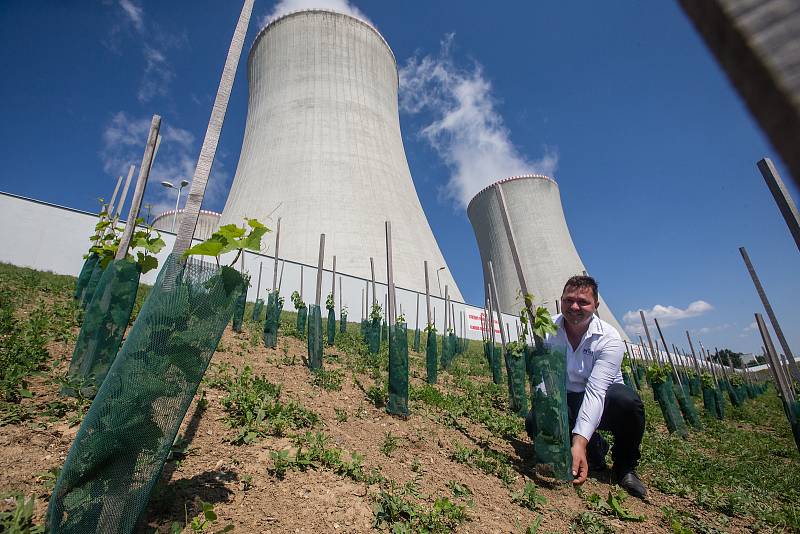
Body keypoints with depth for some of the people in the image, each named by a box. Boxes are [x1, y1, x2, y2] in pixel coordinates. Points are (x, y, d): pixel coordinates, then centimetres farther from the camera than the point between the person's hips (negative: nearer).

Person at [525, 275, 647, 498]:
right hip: (565, 402, 2)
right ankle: (596, 450, 3)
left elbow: (596, 391, -31)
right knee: (534, 421, -27)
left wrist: (579, 442, -41)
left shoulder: (609, 339, -21)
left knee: (627, 400, -35)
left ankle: (625, 467, -4)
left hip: (602, 402, -2)